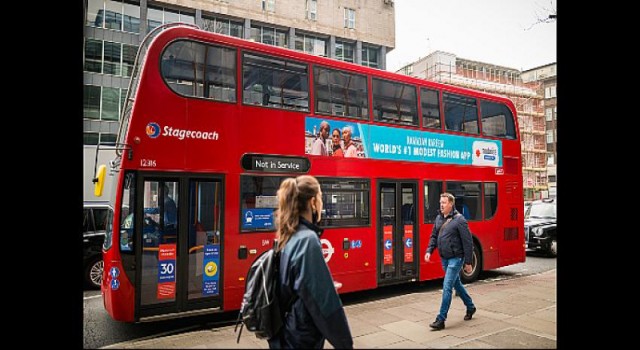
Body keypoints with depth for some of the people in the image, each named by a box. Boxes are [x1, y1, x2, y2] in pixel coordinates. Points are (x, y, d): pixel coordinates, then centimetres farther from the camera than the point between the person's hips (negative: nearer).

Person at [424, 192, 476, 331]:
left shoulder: (459, 220, -16)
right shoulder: (439, 218, 6)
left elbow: (468, 242, -14)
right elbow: (434, 236, 14)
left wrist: (468, 262, -12)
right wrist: (429, 250, -1)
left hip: (455, 258, -7)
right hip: (444, 258, 7)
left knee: (447, 287, -9)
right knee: (457, 284, 21)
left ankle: (441, 320, -3)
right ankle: (470, 307, 42)